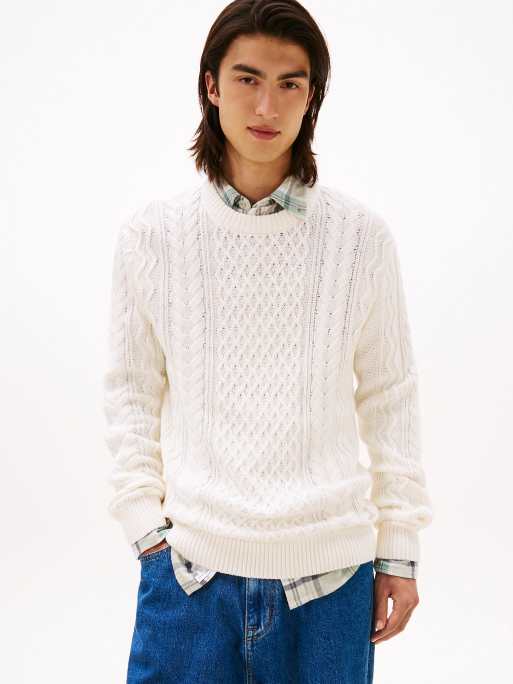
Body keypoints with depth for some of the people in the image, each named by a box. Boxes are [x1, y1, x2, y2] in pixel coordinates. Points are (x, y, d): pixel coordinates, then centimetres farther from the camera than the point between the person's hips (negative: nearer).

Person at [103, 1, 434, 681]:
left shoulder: (361, 235, -3)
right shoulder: (151, 235, -1)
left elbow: (390, 396, 3)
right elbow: (131, 391, 6)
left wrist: (399, 548, 5)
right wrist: (144, 521, 0)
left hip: (330, 572, 0)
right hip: (188, 563, 0)